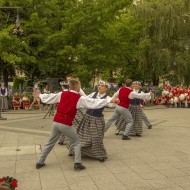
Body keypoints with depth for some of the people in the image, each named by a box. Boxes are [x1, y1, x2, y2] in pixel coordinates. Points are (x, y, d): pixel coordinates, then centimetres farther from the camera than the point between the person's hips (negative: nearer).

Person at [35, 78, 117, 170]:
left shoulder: (62, 94, 8)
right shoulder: (80, 98, -5)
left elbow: (49, 97, 21)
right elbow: (94, 103, -6)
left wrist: (40, 95, 39)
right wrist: (110, 100, -1)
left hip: (56, 122, 5)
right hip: (66, 124, -5)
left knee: (50, 143, 19)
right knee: (76, 142, 13)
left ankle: (40, 162, 26)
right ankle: (77, 163, 6)